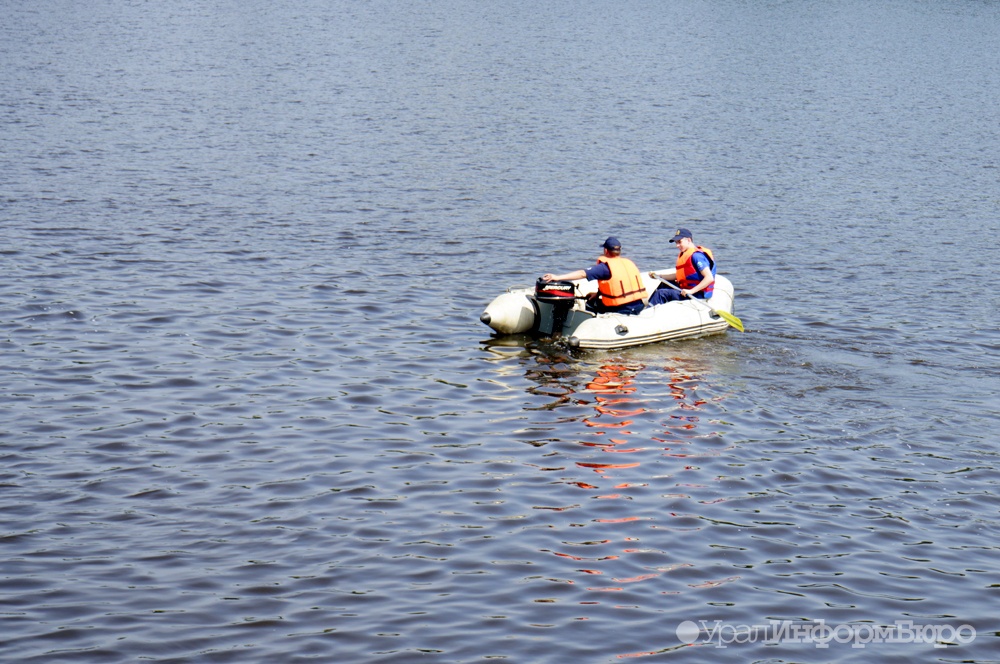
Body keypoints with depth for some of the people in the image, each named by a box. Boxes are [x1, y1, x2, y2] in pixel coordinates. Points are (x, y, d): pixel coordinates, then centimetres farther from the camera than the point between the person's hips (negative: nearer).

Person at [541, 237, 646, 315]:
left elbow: (583, 274, -18)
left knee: (590, 305, 11)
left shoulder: (605, 267, -9)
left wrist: (557, 277, -21)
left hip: (621, 310, -7)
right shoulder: (629, 262, 12)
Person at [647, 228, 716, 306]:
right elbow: (678, 275, 22)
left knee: (661, 293, -17)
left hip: (698, 295, -11)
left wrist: (691, 291, -32)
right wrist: (659, 275, 13)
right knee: (664, 284, 27)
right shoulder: (684, 254, 12)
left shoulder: (696, 256, -20)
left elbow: (709, 278, -28)